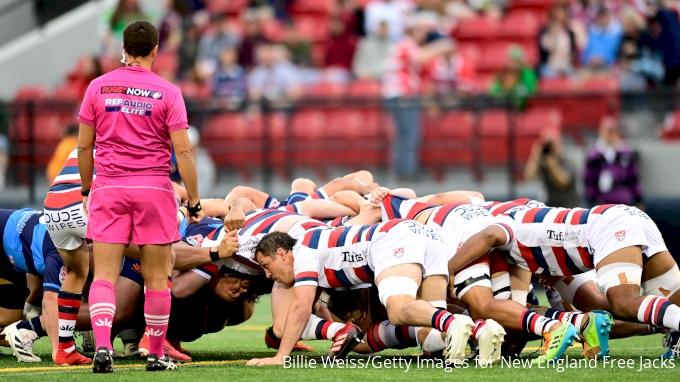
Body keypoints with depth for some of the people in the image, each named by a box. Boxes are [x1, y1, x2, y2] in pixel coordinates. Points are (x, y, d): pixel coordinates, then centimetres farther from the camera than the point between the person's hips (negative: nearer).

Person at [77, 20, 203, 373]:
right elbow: (183, 151, -6)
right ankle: (157, 355, 13)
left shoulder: (98, 87, 3)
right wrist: (194, 201, 1)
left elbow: (84, 146, 7)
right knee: (156, 277, 7)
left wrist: (86, 189, 20)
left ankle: (102, 346, -18)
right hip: (154, 188, -1)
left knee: (104, 274, 0)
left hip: (108, 189, 1)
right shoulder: (167, 93, -3)